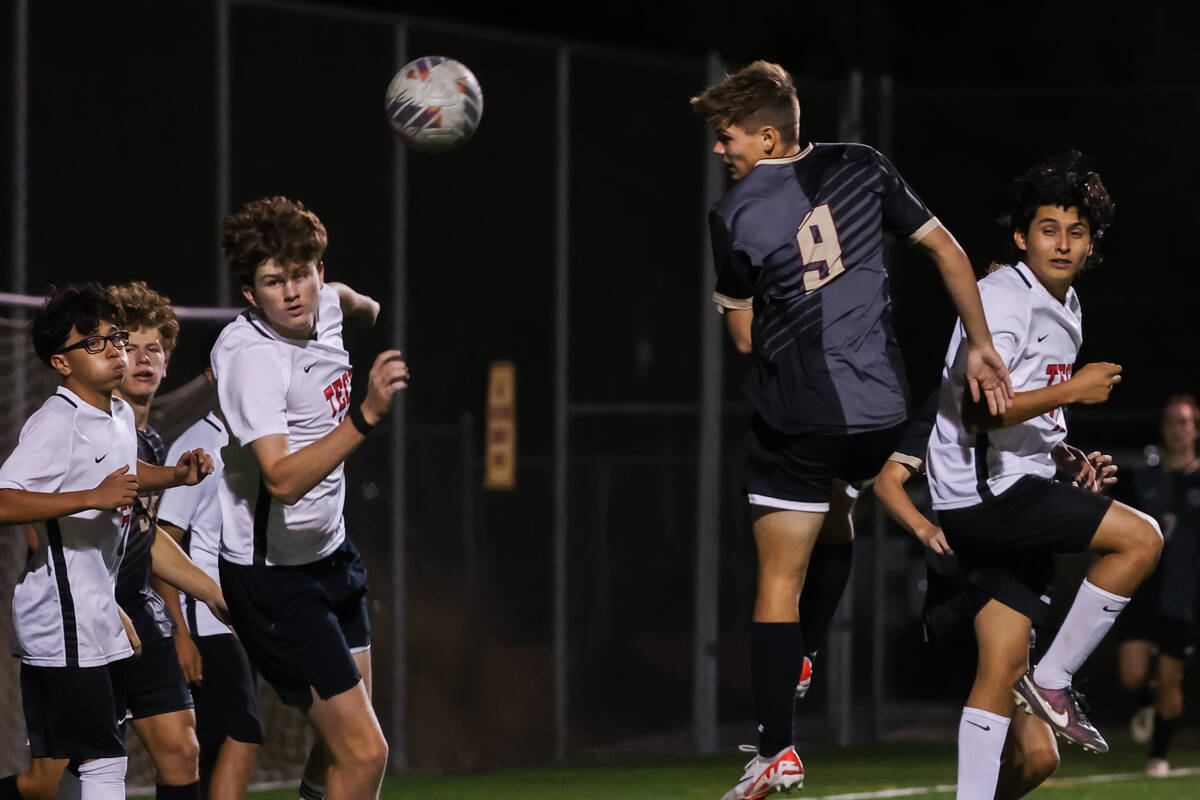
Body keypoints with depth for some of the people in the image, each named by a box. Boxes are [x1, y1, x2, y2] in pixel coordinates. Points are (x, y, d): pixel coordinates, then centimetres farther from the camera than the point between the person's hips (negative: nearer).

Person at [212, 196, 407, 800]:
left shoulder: (326, 311, -1)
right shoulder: (253, 359, -25)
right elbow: (283, 479, -36)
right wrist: (366, 415, -46)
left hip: (330, 554, 9)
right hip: (273, 575, -9)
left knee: (345, 742, 18)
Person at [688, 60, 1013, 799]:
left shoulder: (734, 216, -9)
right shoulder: (862, 169, 2)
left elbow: (744, 336, 0)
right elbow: (948, 251, 3)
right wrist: (981, 345, 7)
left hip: (797, 416, -4)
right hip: (884, 405, 4)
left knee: (780, 580, 1)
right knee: (835, 522, 31)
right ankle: (803, 663, 38)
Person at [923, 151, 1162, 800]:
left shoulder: (1064, 308, 19)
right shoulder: (1004, 300, -12)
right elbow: (980, 411, -23)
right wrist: (1071, 390, -18)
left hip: (1011, 499, 9)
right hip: (984, 495, -9)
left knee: (1002, 667, 3)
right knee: (1141, 538, -14)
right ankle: (1053, 680, -7)